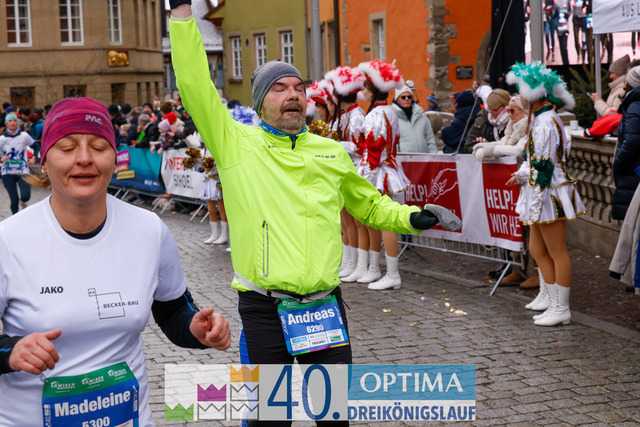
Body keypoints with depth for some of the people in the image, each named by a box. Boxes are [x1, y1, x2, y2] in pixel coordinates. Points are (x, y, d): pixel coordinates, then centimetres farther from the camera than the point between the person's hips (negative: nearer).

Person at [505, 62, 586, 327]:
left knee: (556, 252, -2)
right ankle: (548, 295, 34)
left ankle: (560, 309, 5)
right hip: (543, 193, 10)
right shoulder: (543, 119, 11)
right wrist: (521, 175, 32)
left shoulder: (545, 123, -21)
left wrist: (535, 205, -22)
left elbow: (544, 167, -23)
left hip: (549, 194, -10)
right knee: (537, 248, 19)